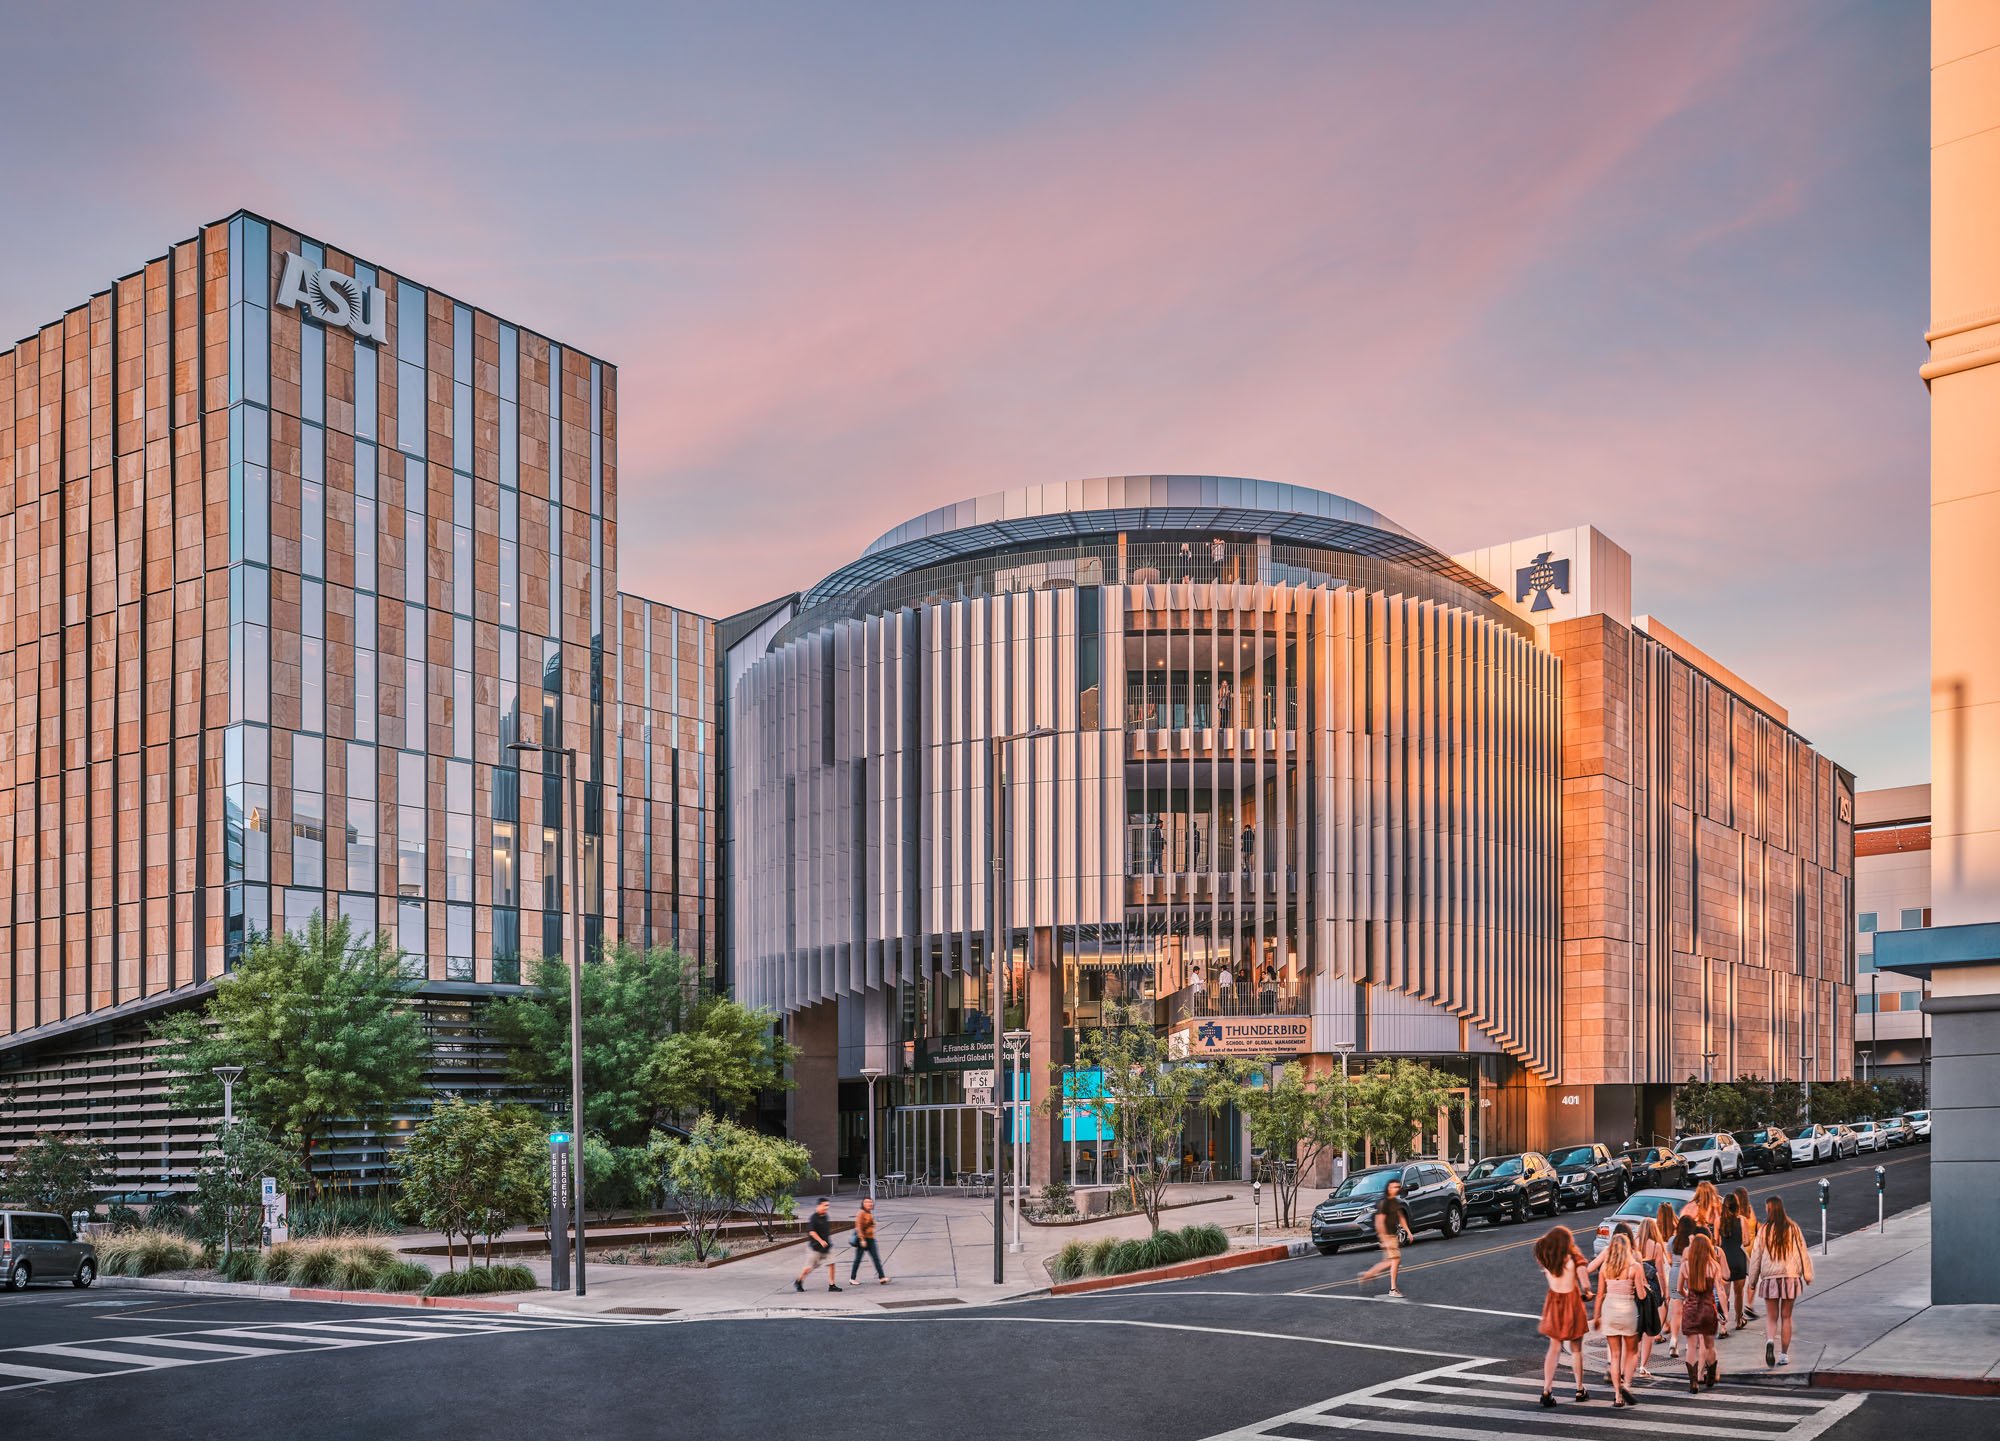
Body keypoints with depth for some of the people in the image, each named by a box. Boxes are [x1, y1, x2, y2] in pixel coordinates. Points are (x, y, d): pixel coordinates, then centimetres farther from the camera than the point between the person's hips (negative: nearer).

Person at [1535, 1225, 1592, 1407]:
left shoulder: (1544, 1259, -6)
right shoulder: (1573, 1257, -15)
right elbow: (1585, 1285, -20)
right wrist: (1585, 1293, -3)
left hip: (1553, 1302, 3)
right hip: (1572, 1302, -3)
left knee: (1554, 1348, 9)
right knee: (1576, 1349, 14)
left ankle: (1546, 1390, -1)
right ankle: (1580, 1390, 25)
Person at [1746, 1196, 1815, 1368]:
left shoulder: (1764, 1230, -5)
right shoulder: (1793, 1228, -2)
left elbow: (1756, 1256, 0)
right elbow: (1803, 1252, 3)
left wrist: (1753, 1281, 10)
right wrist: (1808, 1275, 13)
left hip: (1770, 1278, -1)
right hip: (1790, 1277, 1)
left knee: (1771, 1317, 7)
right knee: (1786, 1317, 12)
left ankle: (1770, 1341, -21)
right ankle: (1784, 1354, 13)